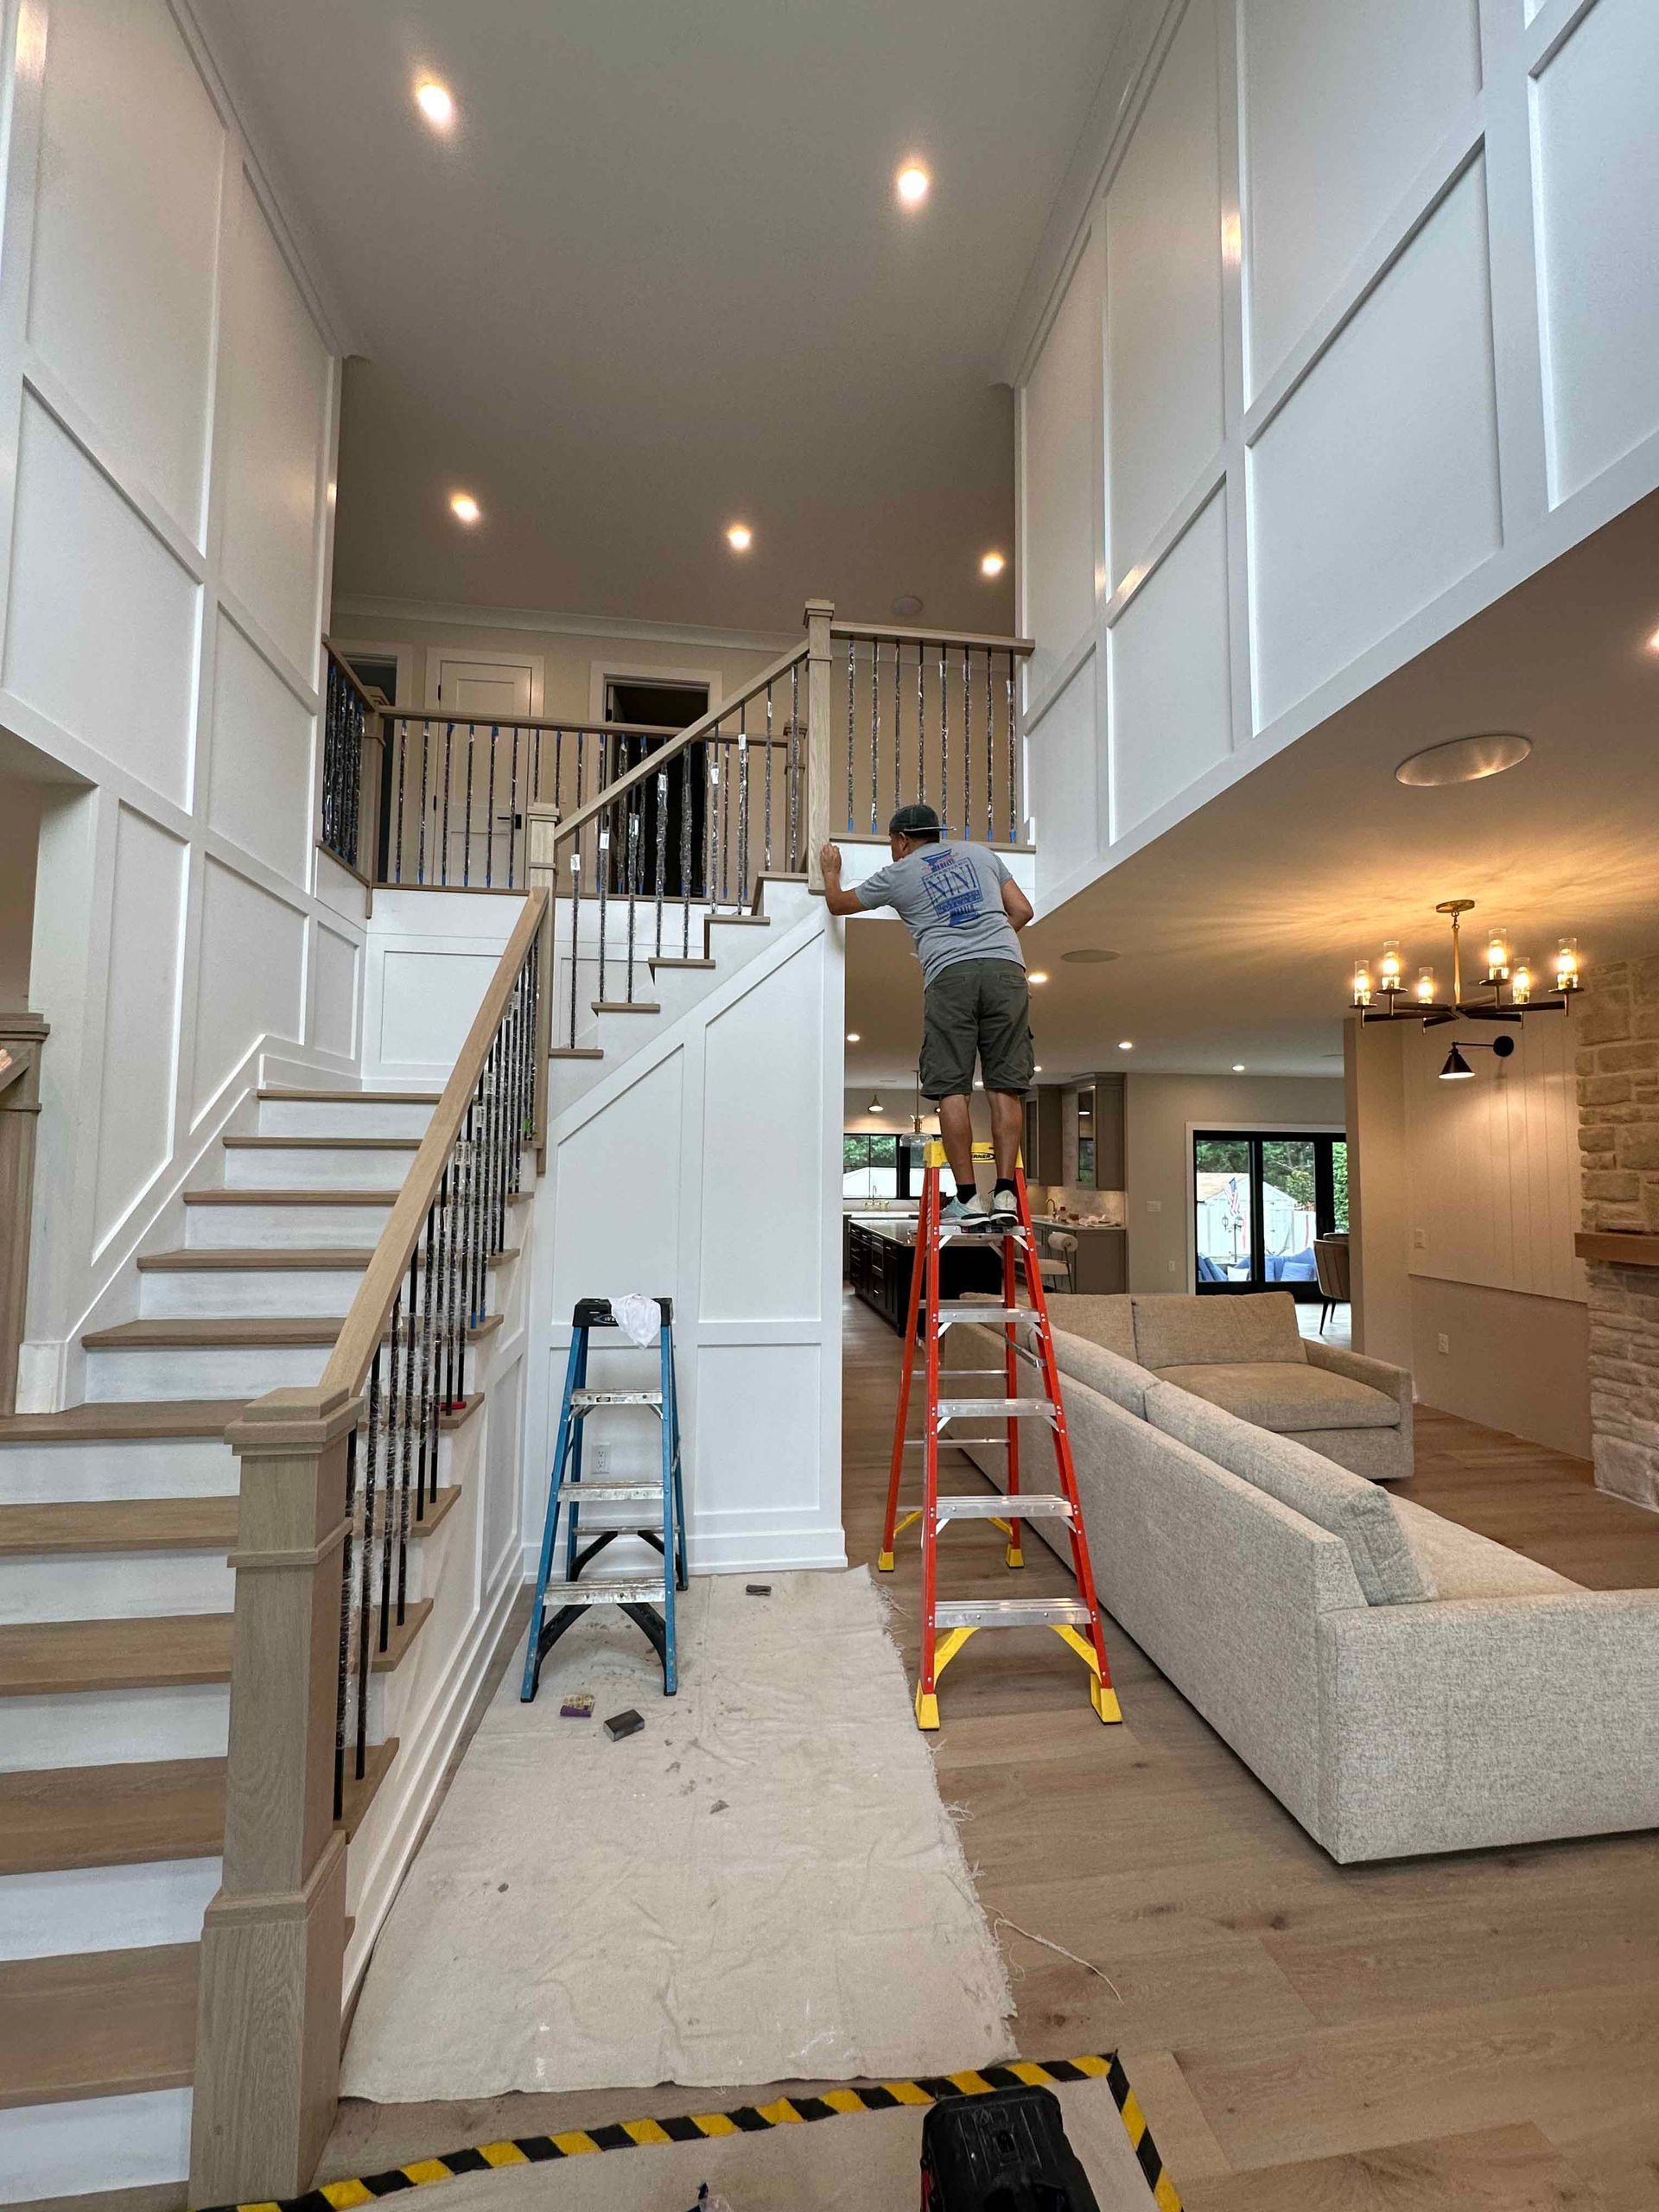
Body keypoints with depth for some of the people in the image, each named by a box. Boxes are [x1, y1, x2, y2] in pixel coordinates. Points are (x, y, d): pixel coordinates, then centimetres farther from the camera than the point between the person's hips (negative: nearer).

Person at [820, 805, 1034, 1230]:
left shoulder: (897, 874, 18)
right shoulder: (980, 853, 26)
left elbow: (838, 904, 32)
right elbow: (1022, 910, 22)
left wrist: (830, 871, 52)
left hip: (949, 973, -3)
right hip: (1006, 967, 3)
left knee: (952, 1088, -1)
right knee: (1005, 1086, 1)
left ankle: (968, 1200, -6)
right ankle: (1005, 1196, -5)